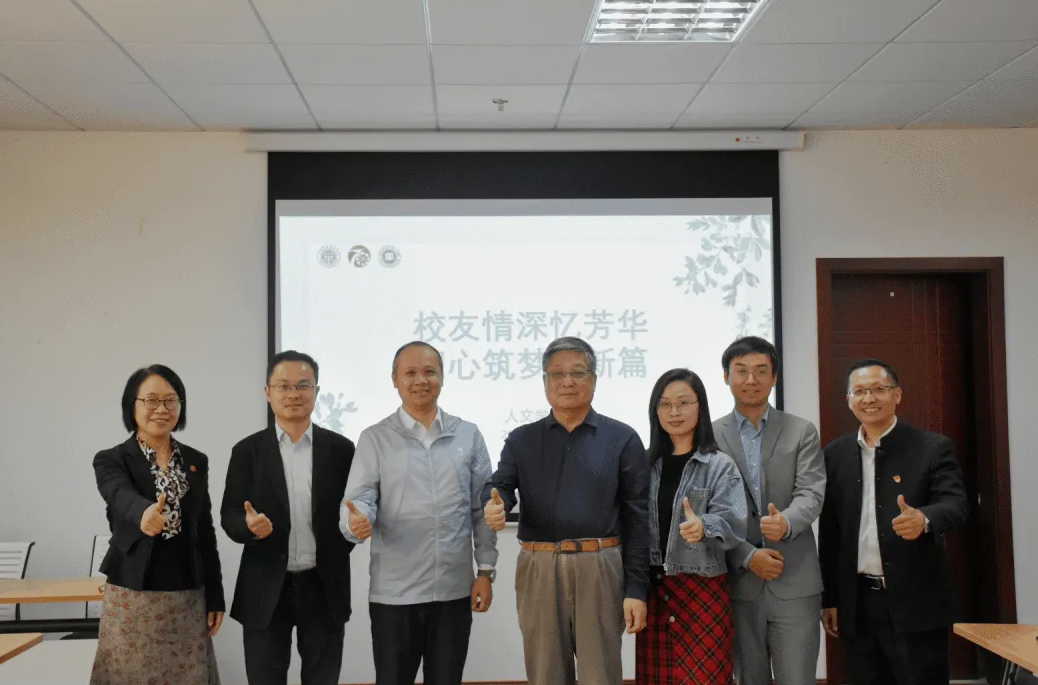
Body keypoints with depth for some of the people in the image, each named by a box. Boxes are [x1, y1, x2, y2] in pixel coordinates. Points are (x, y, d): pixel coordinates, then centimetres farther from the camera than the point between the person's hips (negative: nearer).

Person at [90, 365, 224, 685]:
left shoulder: (196, 462, 7)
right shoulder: (111, 460, -5)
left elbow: (205, 531, 10)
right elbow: (122, 497, -28)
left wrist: (215, 596, 7)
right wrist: (144, 513, -51)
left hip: (187, 600, 3)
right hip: (132, 599, -3)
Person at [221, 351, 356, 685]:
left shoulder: (341, 449, 3)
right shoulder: (248, 450, 1)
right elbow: (229, 515, -2)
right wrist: (249, 525, -21)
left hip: (324, 587, 0)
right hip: (266, 589, 0)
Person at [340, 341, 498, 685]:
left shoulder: (469, 435, 5)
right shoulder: (374, 439, 1)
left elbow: (483, 509, 6)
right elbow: (358, 501, -7)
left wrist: (486, 571, 2)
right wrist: (356, 522, -30)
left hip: (454, 589, 2)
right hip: (394, 592, -1)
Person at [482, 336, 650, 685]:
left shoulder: (623, 439, 5)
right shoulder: (521, 440, 12)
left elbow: (636, 519, 1)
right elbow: (499, 485, -2)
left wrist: (636, 589, -5)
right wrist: (494, 506, -27)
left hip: (600, 571, -2)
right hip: (538, 572, 2)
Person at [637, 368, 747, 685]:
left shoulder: (720, 465, -4)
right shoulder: (646, 463, 8)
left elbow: (733, 523, -13)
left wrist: (704, 527, -34)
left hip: (702, 590, -3)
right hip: (653, 588, 4)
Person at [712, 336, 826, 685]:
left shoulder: (802, 431, 6)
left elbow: (811, 494, -5)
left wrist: (786, 522, -27)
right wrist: (748, 556, -11)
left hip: (794, 584, 0)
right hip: (738, 583, 0)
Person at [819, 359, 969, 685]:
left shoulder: (933, 447, -3)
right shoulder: (835, 454, 7)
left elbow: (956, 504, -16)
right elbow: (829, 531, 9)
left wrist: (924, 519, -38)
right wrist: (829, 598, 8)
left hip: (916, 603, -3)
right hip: (857, 604, 3)